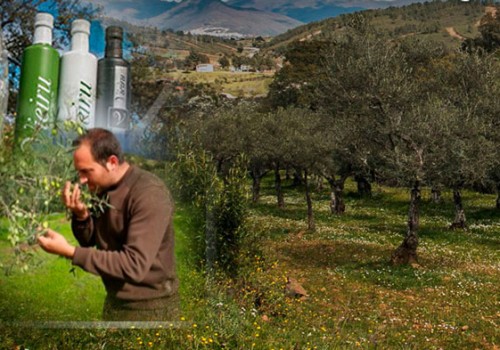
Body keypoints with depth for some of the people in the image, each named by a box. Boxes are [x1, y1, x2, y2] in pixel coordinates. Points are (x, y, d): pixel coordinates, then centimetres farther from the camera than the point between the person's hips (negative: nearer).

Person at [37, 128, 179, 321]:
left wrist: (69, 251, -28)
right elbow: (90, 242, 8)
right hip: (115, 300, 7)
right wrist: (81, 215, -12)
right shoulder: (101, 187, 1)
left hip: (148, 307, -7)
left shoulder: (149, 194, -23)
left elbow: (135, 265, -28)